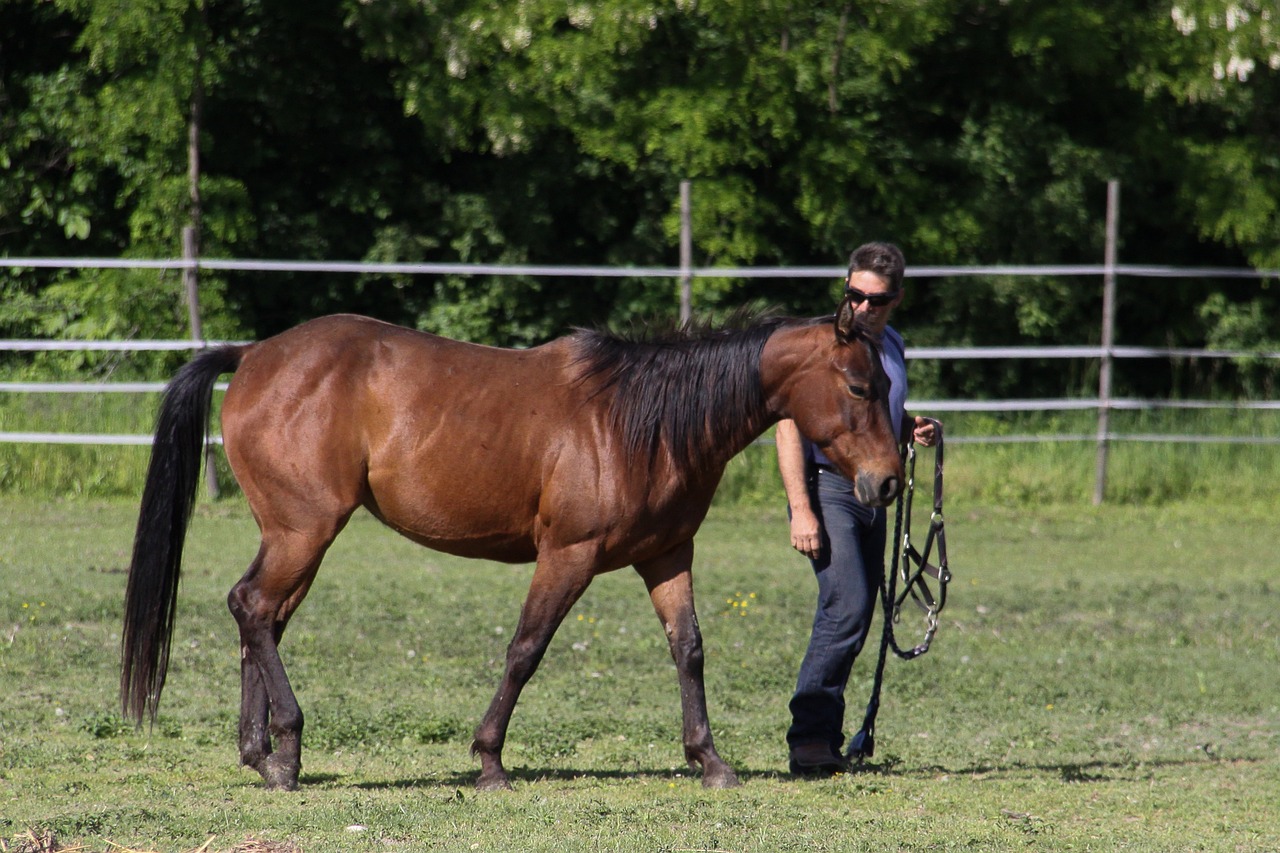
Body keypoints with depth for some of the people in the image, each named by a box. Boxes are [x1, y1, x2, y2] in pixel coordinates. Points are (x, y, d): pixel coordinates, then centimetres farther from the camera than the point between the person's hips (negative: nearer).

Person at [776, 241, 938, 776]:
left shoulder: (892, 347, 13)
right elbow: (790, 427, -14)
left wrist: (913, 429, 5)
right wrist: (800, 510, -22)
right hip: (825, 489, -8)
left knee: (854, 619, 9)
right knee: (846, 607, -20)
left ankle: (828, 742, 16)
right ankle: (809, 737, -19)